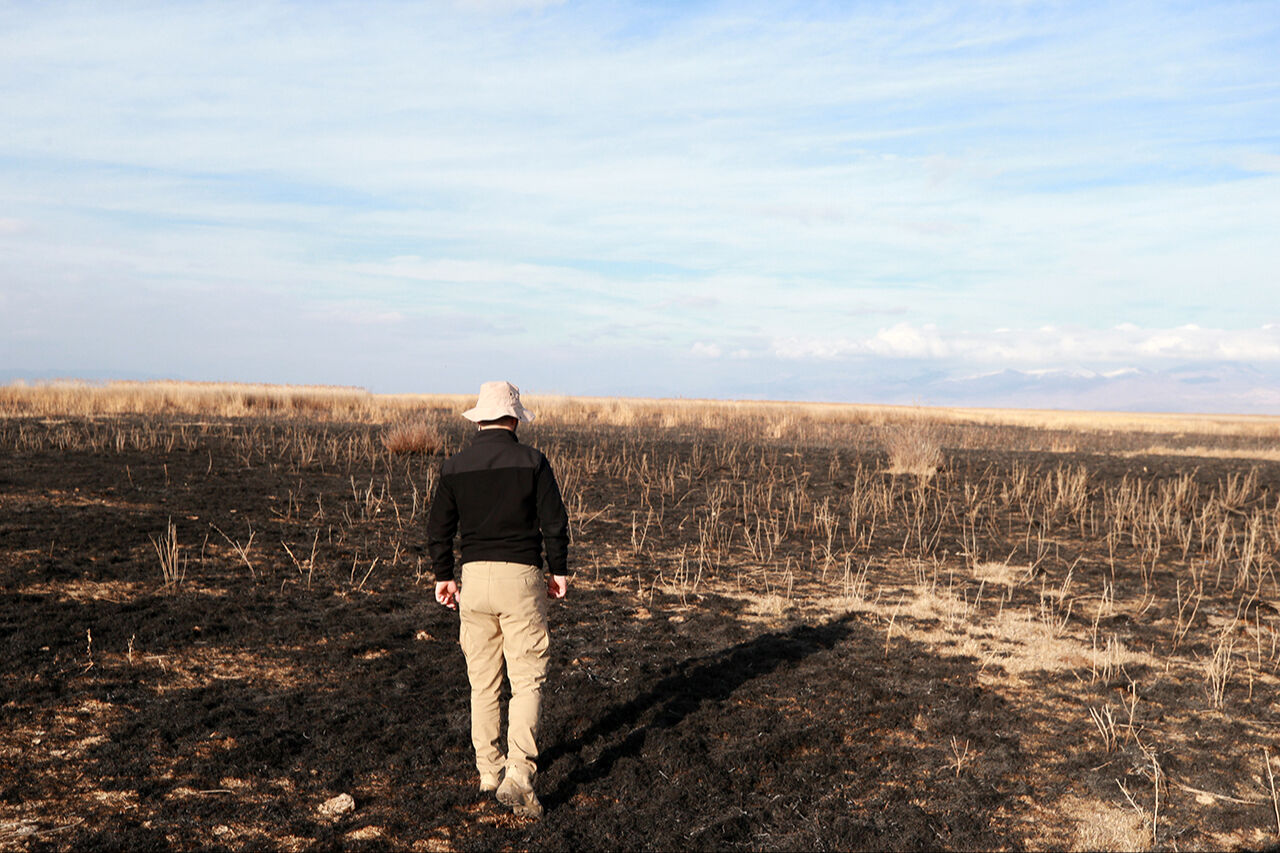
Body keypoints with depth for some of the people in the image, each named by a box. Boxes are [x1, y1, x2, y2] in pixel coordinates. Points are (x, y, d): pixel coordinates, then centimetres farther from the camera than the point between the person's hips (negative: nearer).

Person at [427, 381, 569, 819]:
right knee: (527, 679, 2)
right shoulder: (532, 462, -5)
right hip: (520, 576, -3)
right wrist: (559, 571, 7)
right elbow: (555, 523, -5)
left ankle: (489, 769, 25)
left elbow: (438, 528, 6)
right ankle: (517, 775, -8)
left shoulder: (454, 466, 3)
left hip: (474, 575, 3)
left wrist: (443, 576, 17)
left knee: (482, 680, 15)